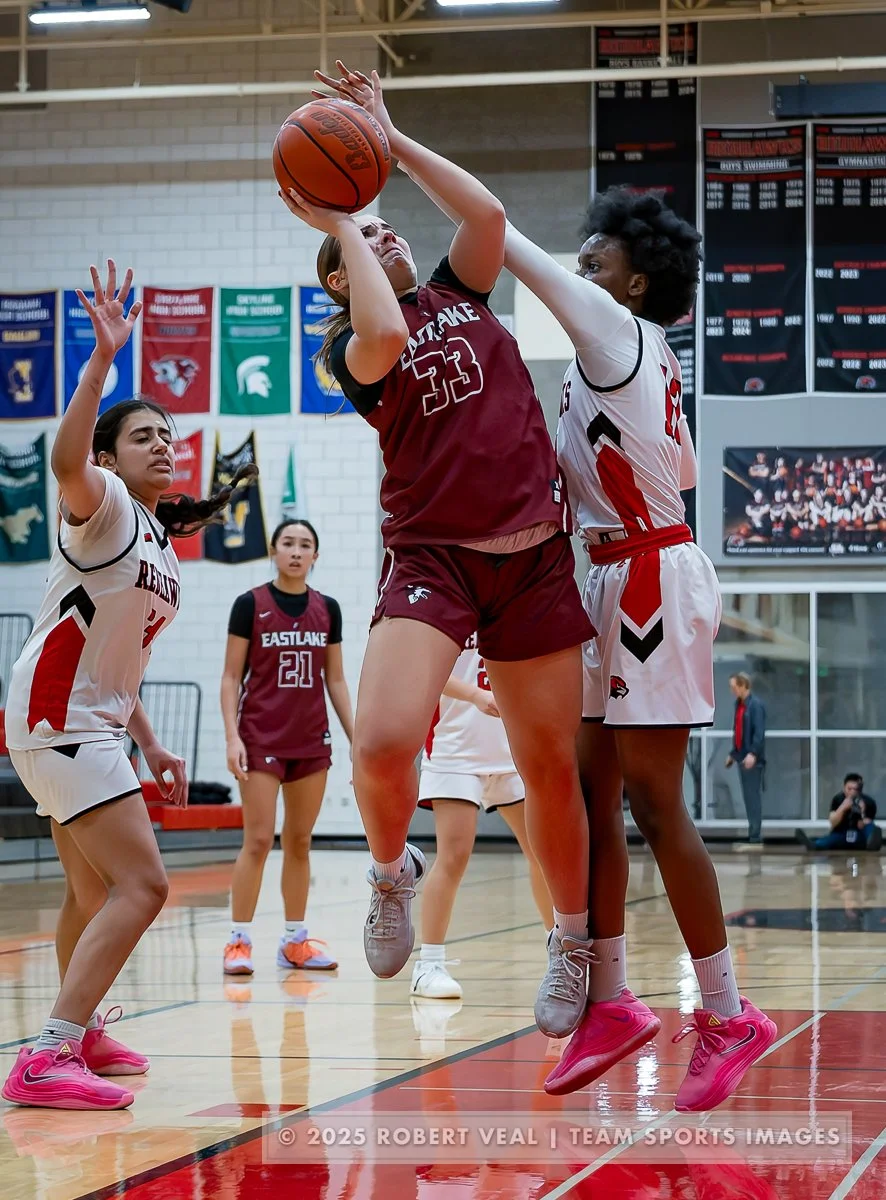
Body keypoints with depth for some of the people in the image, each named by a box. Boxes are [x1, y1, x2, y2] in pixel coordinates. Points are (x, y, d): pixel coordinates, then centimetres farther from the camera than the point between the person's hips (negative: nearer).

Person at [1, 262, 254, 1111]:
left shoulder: (161, 544, 18)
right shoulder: (103, 505, -8)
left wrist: (151, 748, 22)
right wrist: (103, 359, -44)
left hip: (90, 722, 10)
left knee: (93, 892, 22)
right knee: (140, 884, -18)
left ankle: (82, 1034, 39)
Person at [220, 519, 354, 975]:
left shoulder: (327, 609, 7)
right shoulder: (250, 605, -4)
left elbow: (335, 679, 12)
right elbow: (231, 677, -3)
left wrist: (356, 738, 7)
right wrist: (232, 736, -13)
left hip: (312, 740, 4)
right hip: (261, 738, -4)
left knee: (300, 842, 8)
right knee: (258, 840, -8)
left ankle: (295, 941, 15)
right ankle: (239, 941, -3)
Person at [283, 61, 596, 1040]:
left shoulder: (461, 293, 15)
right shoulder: (349, 346, 4)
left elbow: (489, 213, -4)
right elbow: (384, 338, -21)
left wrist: (389, 136, 1)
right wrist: (338, 223, -9)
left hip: (533, 555, 3)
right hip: (430, 555, -3)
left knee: (550, 768, 7)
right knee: (383, 744, -24)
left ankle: (573, 942, 27)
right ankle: (391, 872, 9)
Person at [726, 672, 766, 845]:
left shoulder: (756, 705, -11)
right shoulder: (739, 704, 16)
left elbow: (759, 732, -19)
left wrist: (753, 753, -29)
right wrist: (733, 753, 23)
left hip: (753, 759, -9)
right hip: (742, 757, 9)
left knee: (754, 797, -7)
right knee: (748, 798, 10)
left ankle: (755, 838, -6)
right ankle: (753, 836, 15)